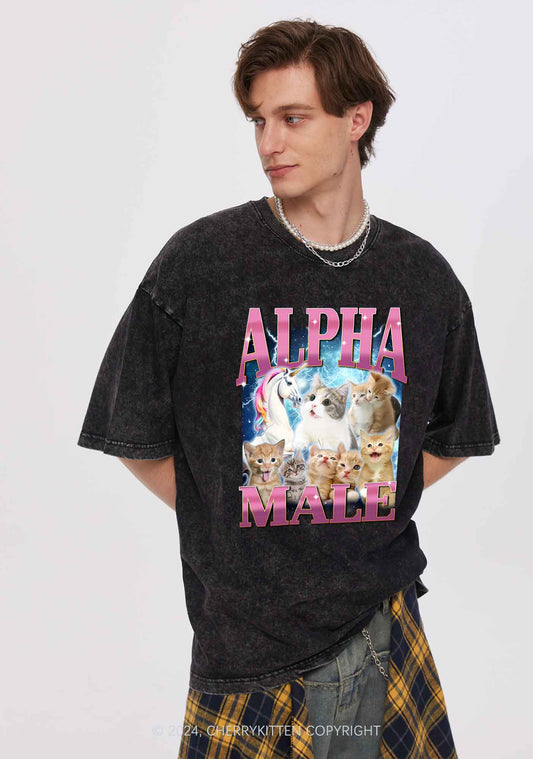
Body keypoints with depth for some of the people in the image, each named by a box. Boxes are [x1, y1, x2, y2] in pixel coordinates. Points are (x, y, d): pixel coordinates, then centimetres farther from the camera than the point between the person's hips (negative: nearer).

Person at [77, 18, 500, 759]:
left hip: (387, 624, 2)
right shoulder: (199, 260, -8)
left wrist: (369, 515, 5)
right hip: (246, 636, -2)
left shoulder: (424, 276, 1)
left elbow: (452, 436, 14)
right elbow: (139, 439, -1)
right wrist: (227, 527, -2)